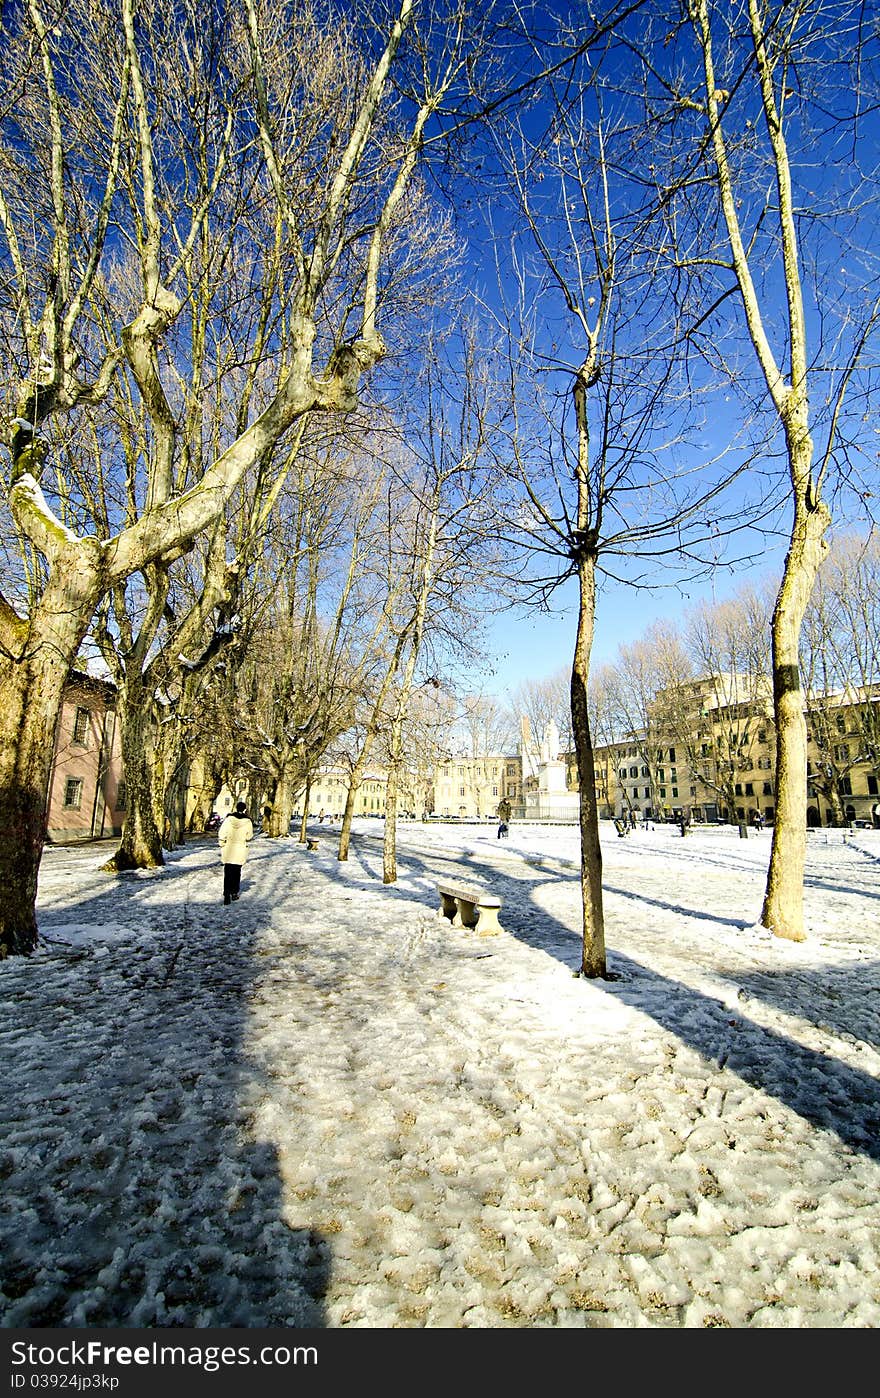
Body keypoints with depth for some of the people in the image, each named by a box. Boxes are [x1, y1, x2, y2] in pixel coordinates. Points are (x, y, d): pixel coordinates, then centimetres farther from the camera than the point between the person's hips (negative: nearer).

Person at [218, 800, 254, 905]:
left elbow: (221, 834, -5)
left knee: (228, 873, 6)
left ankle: (226, 895, -3)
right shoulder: (247, 822, -10)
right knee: (236, 872, 16)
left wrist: (222, 846, 8)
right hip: (240, 851, 0)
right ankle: (234, 893, 23)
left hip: (228, 850, 0)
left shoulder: (228, 819, -8)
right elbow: (249, 837, 3)